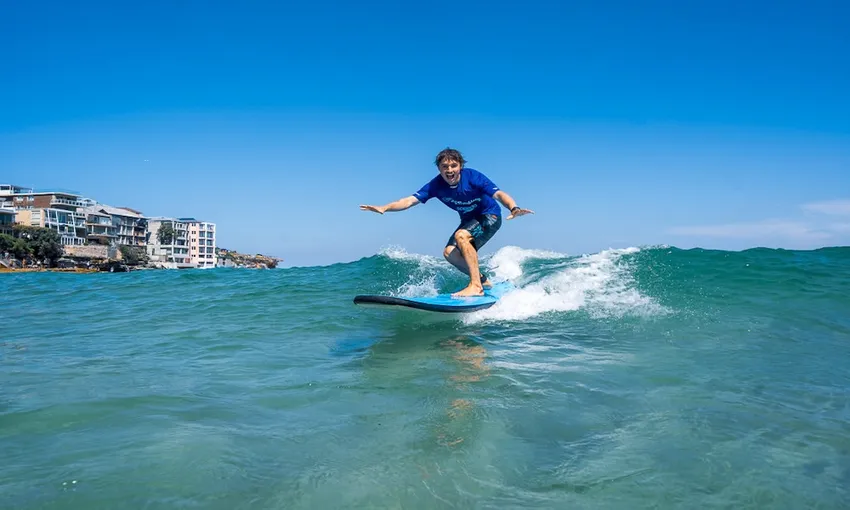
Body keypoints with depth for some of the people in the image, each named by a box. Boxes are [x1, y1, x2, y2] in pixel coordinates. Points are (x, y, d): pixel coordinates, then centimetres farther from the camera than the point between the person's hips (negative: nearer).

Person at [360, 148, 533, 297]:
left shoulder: (472, 176, -27)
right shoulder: (436, 185, -15)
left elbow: (498, 194, -36)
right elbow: (410, 200, -22)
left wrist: (514, 209, -57)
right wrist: (384, 208, -38)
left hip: (490, 217, -6)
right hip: (468, 220, 6)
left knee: (461, 235, -30)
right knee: (450, 253, -7)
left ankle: (475, 286, -28)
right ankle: (483, 280, 12)